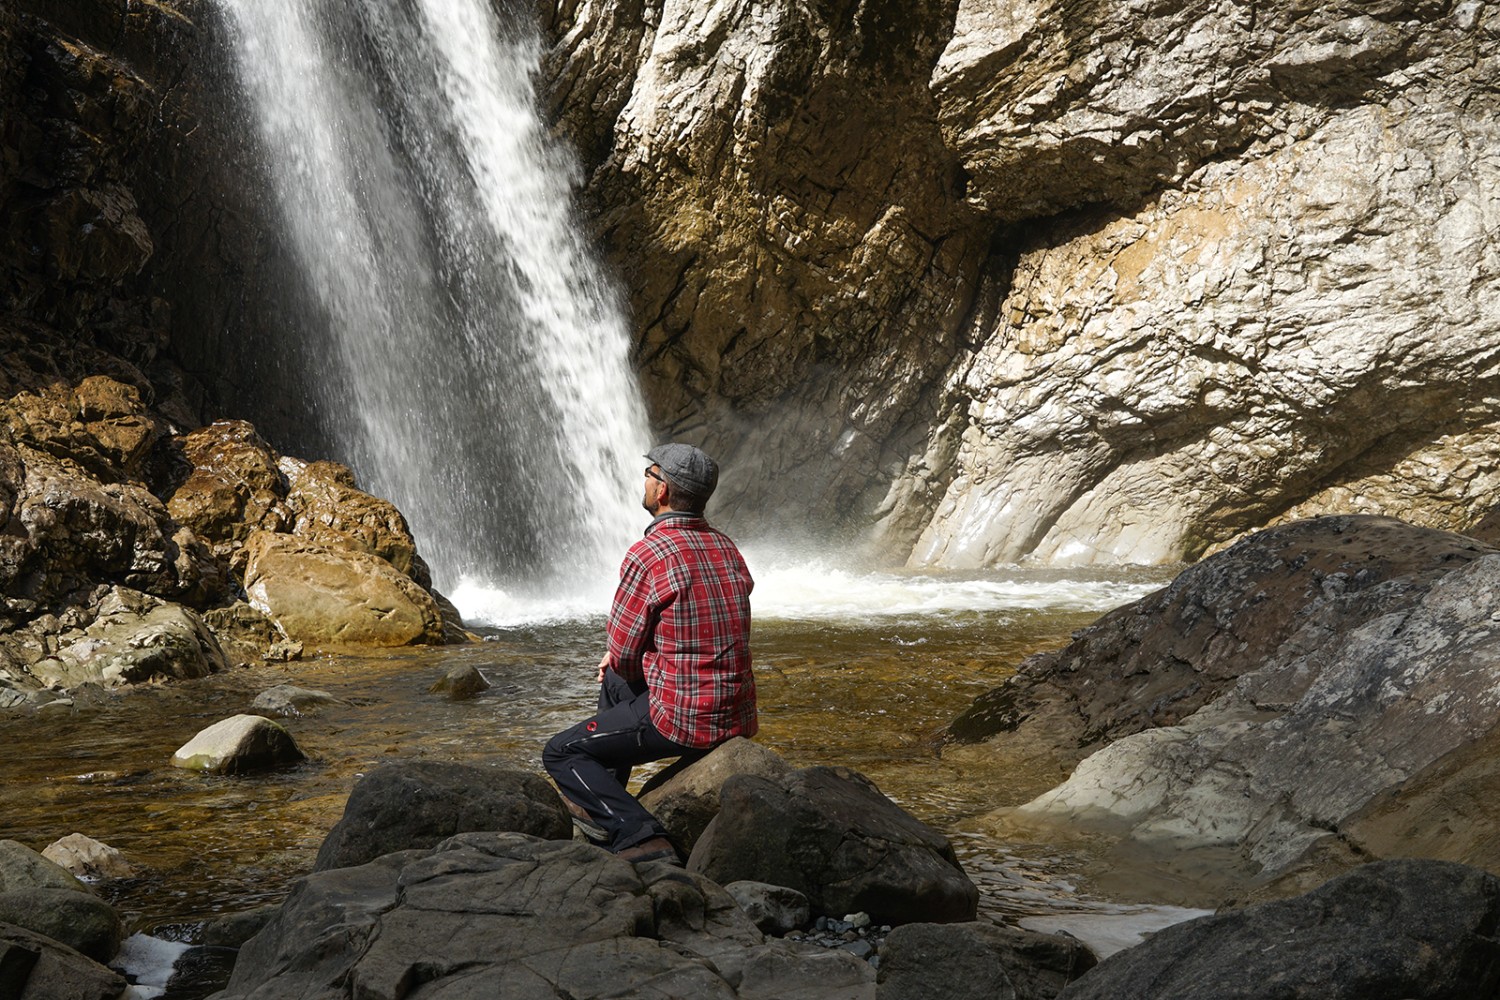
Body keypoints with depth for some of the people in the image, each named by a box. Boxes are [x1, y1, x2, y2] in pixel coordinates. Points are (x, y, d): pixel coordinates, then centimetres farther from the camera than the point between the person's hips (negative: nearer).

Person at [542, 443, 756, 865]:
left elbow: (624, 652, -10)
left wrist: (622, 662, 14)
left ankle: (640, 838, -12)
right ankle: (604, 795, 40)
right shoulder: (727, 549, 9)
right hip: (737, 715, 8)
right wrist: (621, 660, 19)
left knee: (561, 755, 6)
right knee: (613, 679, 32)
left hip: (682, 718, -8)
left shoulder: (648, 554, -17)